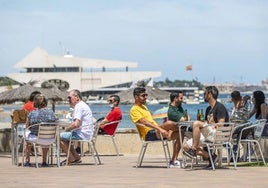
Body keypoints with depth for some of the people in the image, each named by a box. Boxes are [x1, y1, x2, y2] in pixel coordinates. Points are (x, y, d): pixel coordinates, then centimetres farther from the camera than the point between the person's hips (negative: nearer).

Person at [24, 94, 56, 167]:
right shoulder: (51, 112, -8)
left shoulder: (31, 113, -14)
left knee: (27, 136, 36)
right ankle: (44, 162, 45)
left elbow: (27, 127, -3)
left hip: (35, 138, -2)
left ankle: (27, 161, 42)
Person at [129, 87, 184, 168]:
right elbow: (144, 122, -19)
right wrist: (160, 129, -30)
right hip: (149, 135, -10)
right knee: (169, 123, -31)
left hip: (156, 133, 10)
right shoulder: (134, 110, -4)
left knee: (180, 134, -1)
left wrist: (163, 129, 9)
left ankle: (173, 161, -4)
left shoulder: (144, 106, 27)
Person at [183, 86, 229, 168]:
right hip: (208, 134, 10)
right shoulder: (209, 109, 23)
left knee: (196, 123, -30)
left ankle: (193, 149, -24)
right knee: (186, 146, -2)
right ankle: (210, 156, -9)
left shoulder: (220, 107, -5)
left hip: (217, 135, -10)